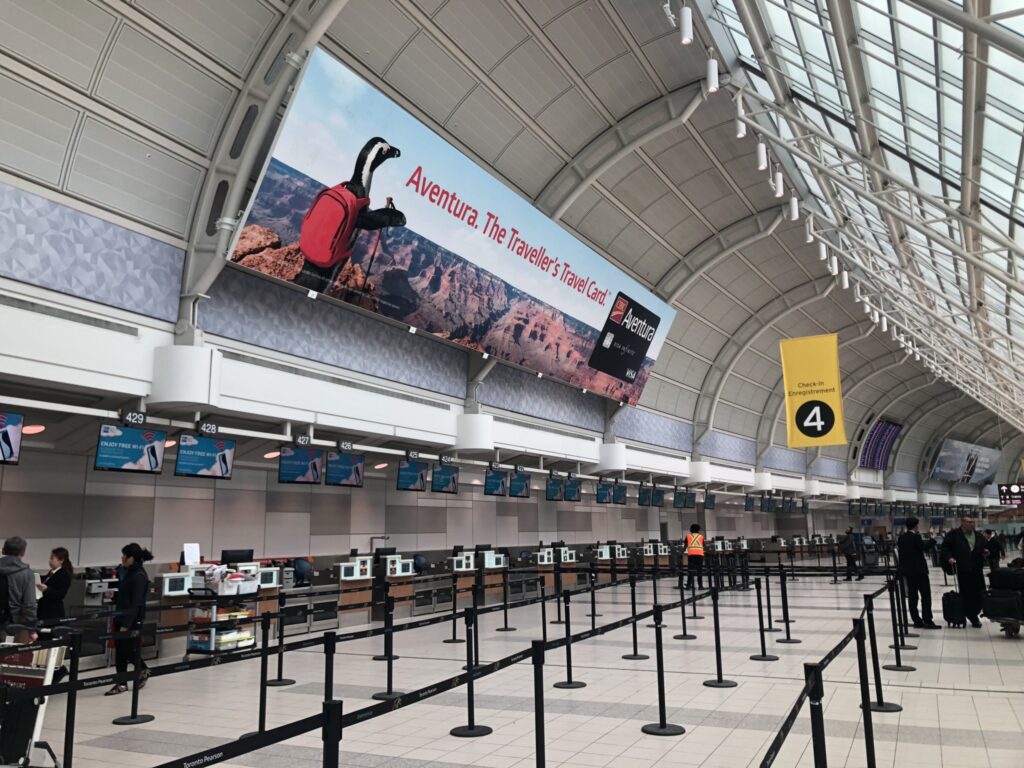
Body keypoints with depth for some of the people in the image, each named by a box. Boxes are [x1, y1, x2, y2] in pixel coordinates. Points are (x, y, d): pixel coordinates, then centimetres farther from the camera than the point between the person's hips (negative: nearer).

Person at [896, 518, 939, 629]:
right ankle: (927, 621, -6)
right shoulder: (916, 537, -14)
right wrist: (932, 539, -1)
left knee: (912, 596, 8)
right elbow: (926, 548, -13)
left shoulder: (901, 537, 7)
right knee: (926, 595, -3)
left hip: (906, 570, 7)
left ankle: (917, 621, 10)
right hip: (918, 570, -7)